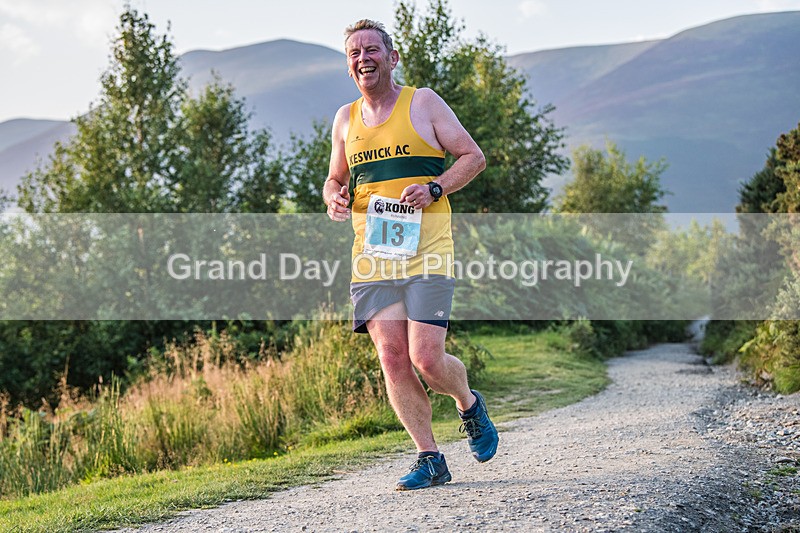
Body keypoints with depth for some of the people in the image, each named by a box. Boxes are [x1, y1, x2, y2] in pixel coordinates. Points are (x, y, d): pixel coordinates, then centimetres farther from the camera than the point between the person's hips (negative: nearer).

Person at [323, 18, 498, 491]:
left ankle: (470, 405, 21)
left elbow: (474, 156, 3)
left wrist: (434, 188, -13)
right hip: (372, 257, 4)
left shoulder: (423, 103, 2)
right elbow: (335, 178, 27)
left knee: (425, 358, -12)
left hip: (427, 253, -4)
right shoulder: (346, 120, 14)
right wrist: (335, 198, 3)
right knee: (392, 359, -4)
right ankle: (430, 459, 8)